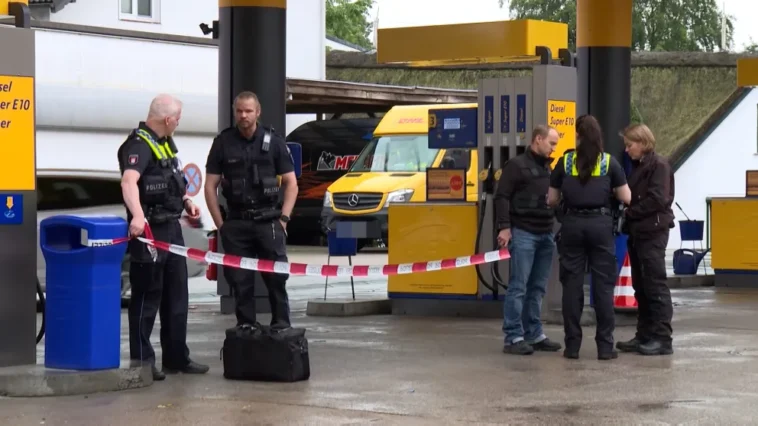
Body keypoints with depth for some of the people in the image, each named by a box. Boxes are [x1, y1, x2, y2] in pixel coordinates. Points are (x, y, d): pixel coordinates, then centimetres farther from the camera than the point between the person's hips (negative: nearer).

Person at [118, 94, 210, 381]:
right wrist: (137, 215, -50)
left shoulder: (165, 143, 14)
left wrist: (185, 201, 15)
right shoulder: (139, 145, -17)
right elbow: (129, 181, -35)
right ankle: (141, 362, 2)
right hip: (149, 230, -10)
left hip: (171, 228, 10)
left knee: (177, 296, 15)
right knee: (147, 298, -4)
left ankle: (177, 357, 24)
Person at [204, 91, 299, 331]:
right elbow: (210, 186, 7)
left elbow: (291, 183, 7)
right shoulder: (223, 143, 6)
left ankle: (281, 324, 4)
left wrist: (283, 218, -3)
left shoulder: (273, 141, 6)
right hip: (236, 222, 1)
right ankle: (245, 325, 12)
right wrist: (220, 223, 0)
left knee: (276, 275, -6)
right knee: (239, 279, 2)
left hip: (268, 220, -1)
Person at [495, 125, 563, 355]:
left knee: (538, 288, 9)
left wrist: (555, 228, 13)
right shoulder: (517, 165, -4)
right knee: (518, 287, -7)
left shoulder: (548, 168, 18)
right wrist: (504, 227, -17)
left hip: (545, 234, 7)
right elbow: (502, 197, -9)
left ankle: (534, 334, 14)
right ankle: (513, 337, -7)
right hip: (523, 233, -7)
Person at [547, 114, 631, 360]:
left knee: (572, 284, 6)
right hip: (600, 224, -1)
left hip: (572, 224, 1)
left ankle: (572, 345, 6)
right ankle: (605, 346, 2)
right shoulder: (609, 163, 1)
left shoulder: (564, 162, 2)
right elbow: (626, 198, 2)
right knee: (603, 285, 3)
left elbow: (552, 200, 7)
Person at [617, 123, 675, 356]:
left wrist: (630, 212, -11)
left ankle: (662, 339, -6)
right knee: (640, 287, 10)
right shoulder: (637, 166, 16)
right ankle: (644, 335, 15)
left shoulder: (658, 165, -9)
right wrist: (627, 217, -2)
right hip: (637, 232, 9)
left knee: (655, 285, -7)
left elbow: (657, 199, -18)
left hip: (653, 232, -9)